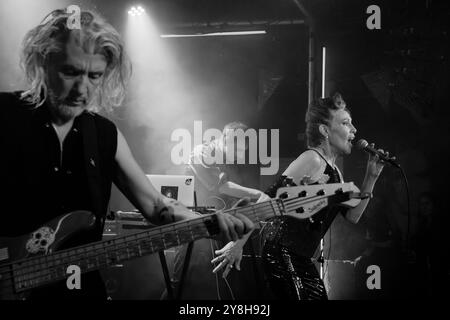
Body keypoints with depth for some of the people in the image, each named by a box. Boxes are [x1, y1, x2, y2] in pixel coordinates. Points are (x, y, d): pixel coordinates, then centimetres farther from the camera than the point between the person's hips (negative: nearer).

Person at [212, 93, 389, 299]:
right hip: (282, 253, -10)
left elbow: (353, 216, 15)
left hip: (302, 259, 10)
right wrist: (238, 244, -23)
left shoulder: (334, 172, 15)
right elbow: (269, 199, -20)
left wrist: (371, 177, 6)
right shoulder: (311, 160, -14)